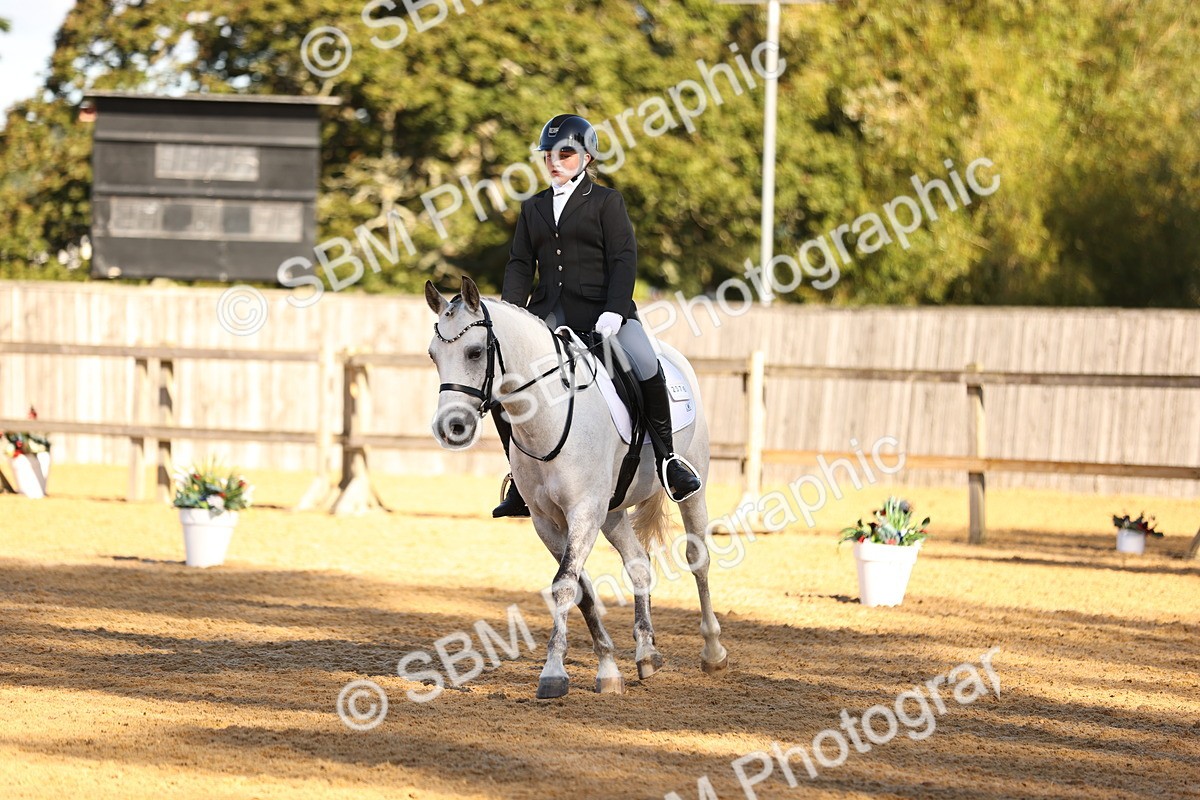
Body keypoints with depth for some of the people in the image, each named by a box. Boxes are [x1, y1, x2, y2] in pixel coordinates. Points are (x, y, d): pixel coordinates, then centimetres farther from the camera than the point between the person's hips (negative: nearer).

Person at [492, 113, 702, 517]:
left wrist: (614, 311, -17)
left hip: (599, 309, -4)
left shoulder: (606, 201, 5)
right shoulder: (533, 208, 18)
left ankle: (666, 456, -13)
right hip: (548, 313, 4)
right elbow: (520, 264, 15)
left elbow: (624, 258, -3)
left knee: (645, 363, -31)